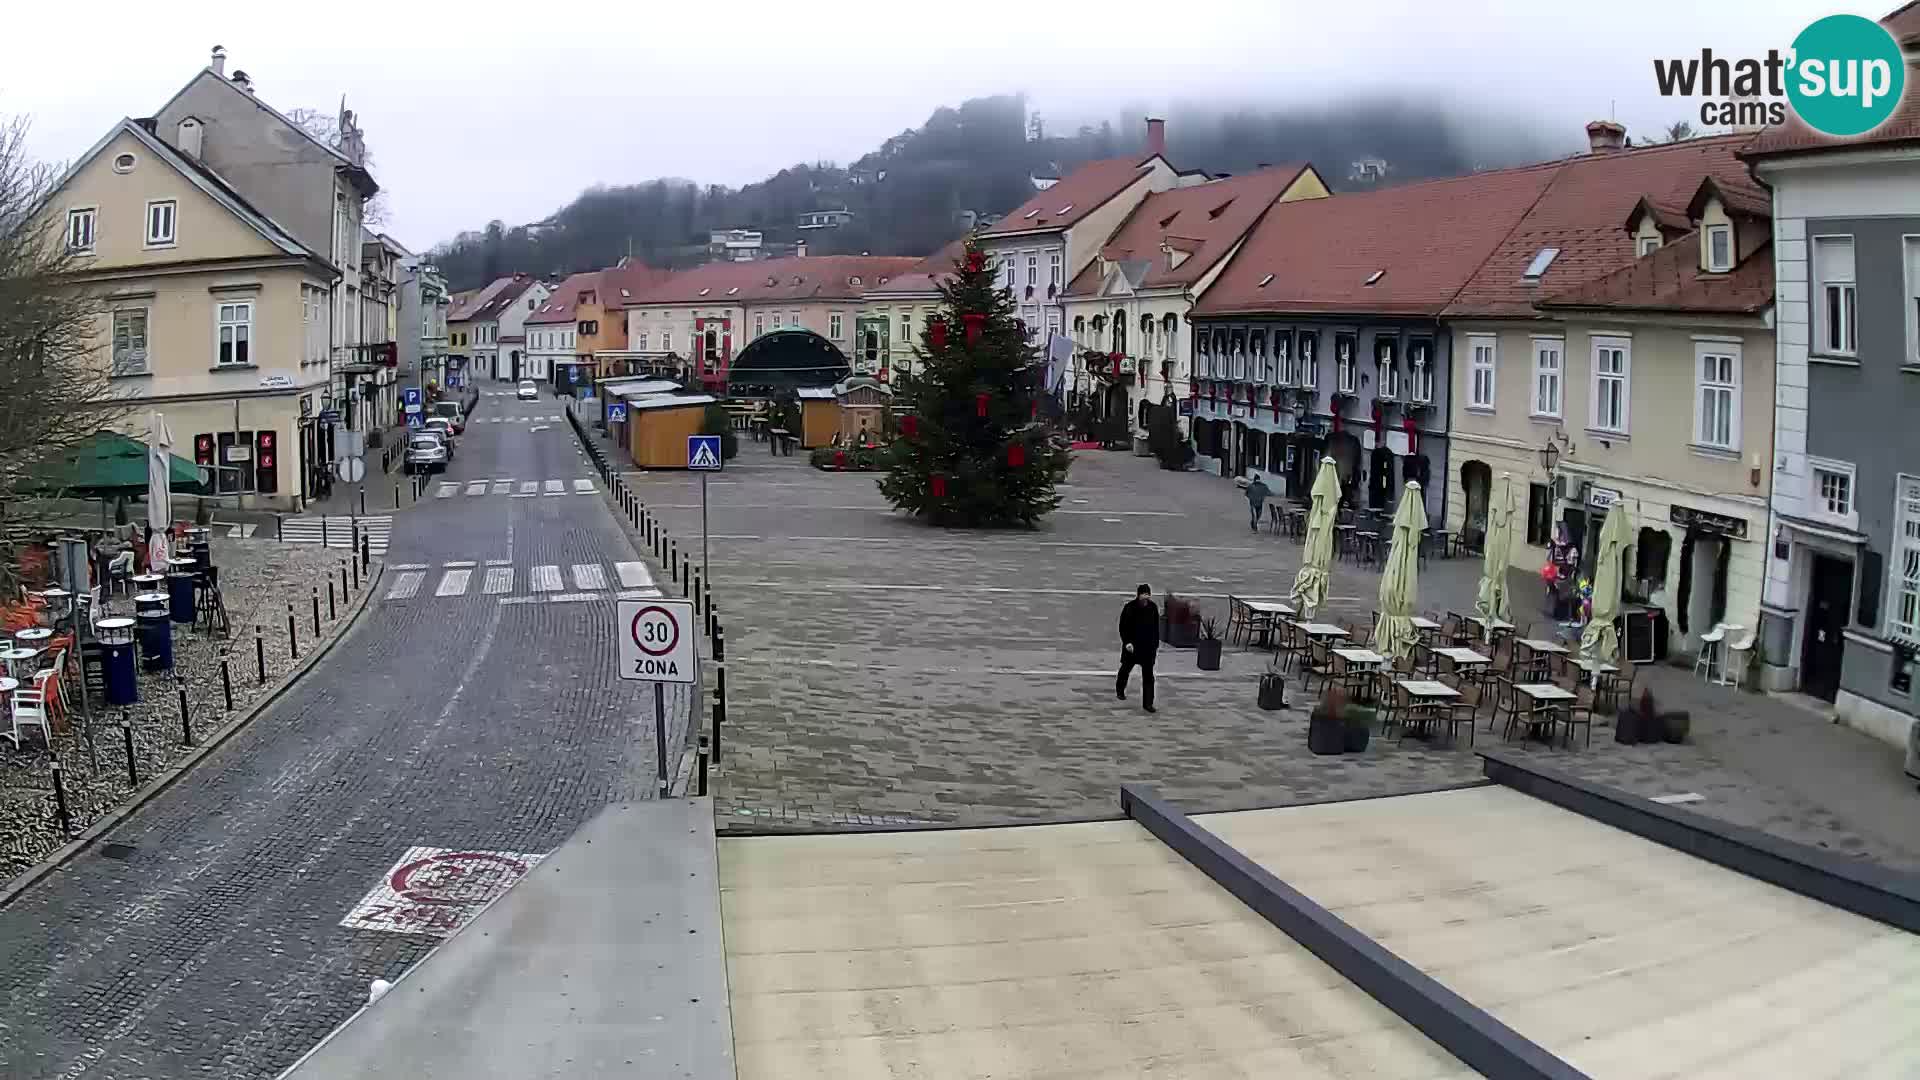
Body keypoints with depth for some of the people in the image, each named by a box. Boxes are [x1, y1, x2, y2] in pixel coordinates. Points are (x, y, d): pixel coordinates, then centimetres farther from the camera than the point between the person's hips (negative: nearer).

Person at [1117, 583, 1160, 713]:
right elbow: (1123, 627, -9)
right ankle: (1119, 690, 46)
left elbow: (1156, 627, 9)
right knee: (1126, 668, 19)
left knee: (1148, 675, -4)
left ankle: (1148, 702, -2)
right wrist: (1127, 642, -18)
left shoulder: (1153, 607, -2)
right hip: (1132, 645, -2)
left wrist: (1156, 643, 11)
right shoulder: (1129, 608, -13)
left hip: (1148, 647, 2)